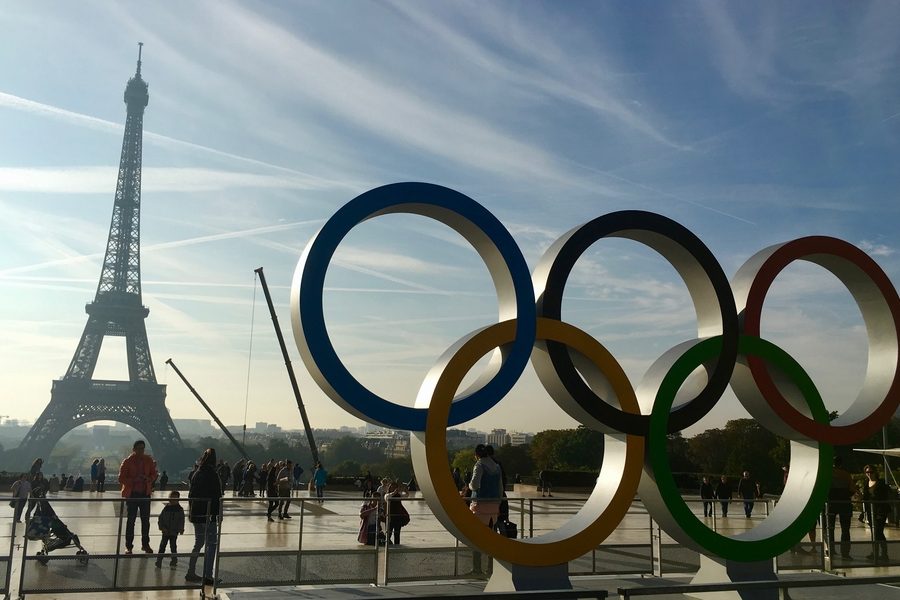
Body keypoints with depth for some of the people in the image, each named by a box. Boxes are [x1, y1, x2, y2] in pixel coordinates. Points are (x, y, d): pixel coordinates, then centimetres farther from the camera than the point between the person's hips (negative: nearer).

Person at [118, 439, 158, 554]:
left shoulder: (148, 460, 2)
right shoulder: (127, 461, -8)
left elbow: (153, 474, 10)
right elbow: (121, 479, -9)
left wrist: (148, 479, -11)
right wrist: (134, 480, -22)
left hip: (145, 493, 3)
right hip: (131, 494, -3)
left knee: (146, 519, 8)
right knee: (131, 520, 1)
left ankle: (145, 544, 19)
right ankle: (128, 546, 10)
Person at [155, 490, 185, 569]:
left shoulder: (179, 509, -2)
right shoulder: (166, 508, -1)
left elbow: (181, 521, -1)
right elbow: (160, 519, 2)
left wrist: (181, 529, -11)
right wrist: (162, 527, -10)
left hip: (174, 532, -1)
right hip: (165, 532, 1)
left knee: (173, 546, 5)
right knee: (162, 546, 1)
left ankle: (174, 562, 16)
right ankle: (159, 561, 9)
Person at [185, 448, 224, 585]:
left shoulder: (196, 474, 6)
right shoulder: (212, 475, -14)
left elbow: (191, 495, 11)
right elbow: (217, 496, -15)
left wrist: (191, 511, 18)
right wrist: (219, 513, -8)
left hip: (196, 515, 7)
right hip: (209, 514, -7)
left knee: (199, 543, 19)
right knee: (211, 544, 0)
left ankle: (190, 573, 23)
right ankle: (207, 576, -3)